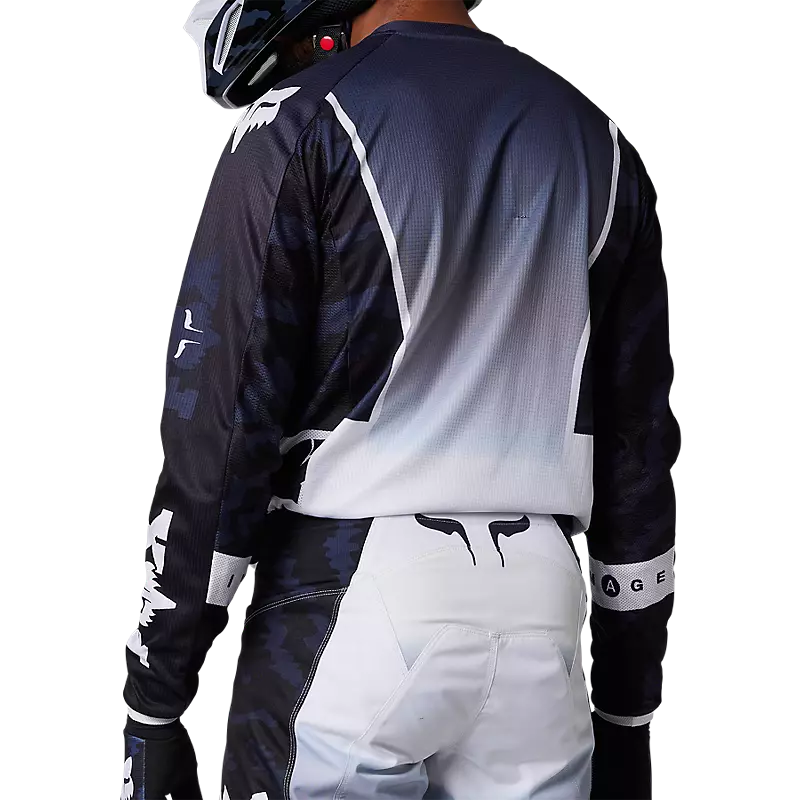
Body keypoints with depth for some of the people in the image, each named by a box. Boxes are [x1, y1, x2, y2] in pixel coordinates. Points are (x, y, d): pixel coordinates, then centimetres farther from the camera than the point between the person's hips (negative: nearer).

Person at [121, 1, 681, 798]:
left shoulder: (302, 124, -4)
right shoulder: (598, 144, 12)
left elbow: (216, 428, -8)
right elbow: (638, 445, 12)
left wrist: (152, 706, -2)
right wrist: (627, 712, 18)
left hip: (348, 610, -5)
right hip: (540, 609, 5)